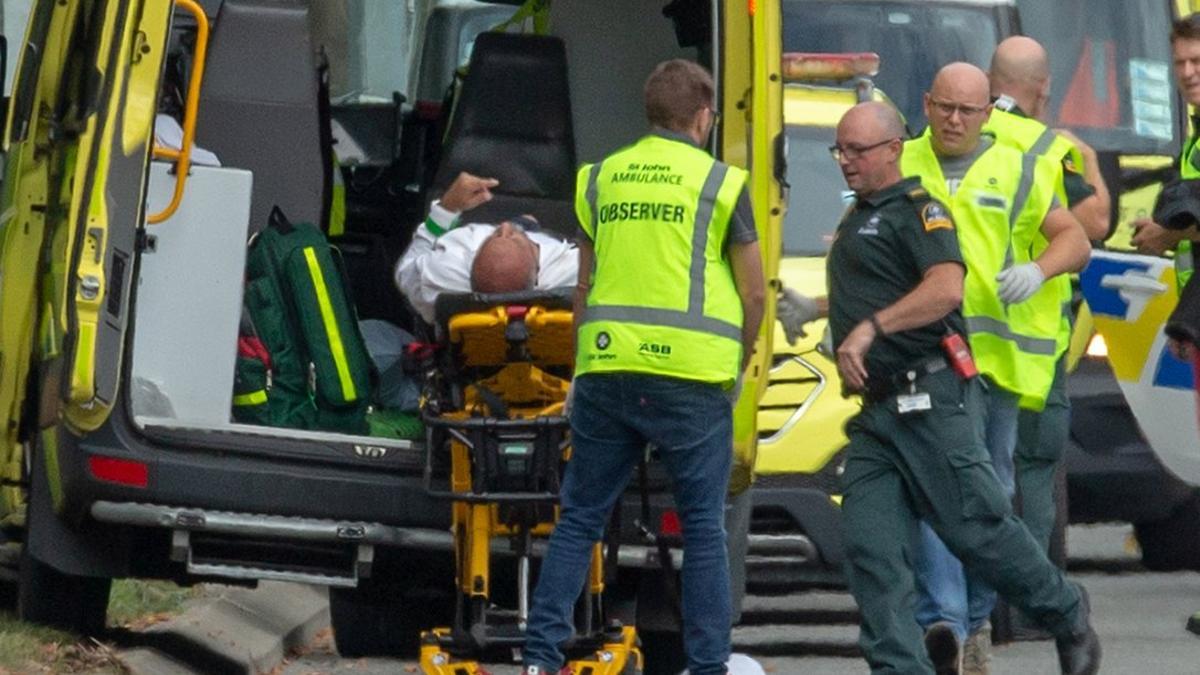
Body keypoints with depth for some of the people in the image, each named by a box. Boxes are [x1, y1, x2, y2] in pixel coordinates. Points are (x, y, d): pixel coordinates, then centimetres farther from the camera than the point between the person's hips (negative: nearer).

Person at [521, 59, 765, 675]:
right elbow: (752, 294, 4)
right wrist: (736, 368, 19)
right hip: (692, 375, -3)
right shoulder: (720, 183, 1)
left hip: (606, 369, 3)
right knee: (703, 527, 4)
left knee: (578, 520, 8)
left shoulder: (600, 178, 12)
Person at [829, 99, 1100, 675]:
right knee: (869, 547, -5)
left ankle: (1068, 616, 17)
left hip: (931, 402, -9)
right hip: (877, 410, 9)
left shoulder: (917, 209, -7)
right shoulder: (855, 220, 23)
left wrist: (871, 328, -30)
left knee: (977, 529, -4)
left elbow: (947, 287, -24)